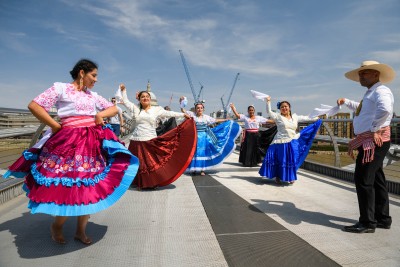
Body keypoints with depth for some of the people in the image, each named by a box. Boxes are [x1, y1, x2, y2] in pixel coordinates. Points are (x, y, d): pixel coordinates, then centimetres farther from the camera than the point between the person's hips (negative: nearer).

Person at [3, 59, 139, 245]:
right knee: (69, 189, -5)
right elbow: (34, 106, -7)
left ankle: (81, 230, 23)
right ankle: (56, 226, 26)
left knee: (91, 187, 6)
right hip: (70, 143, -6)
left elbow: (113, 109, 22)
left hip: (93, 143, 6)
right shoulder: (61, 88, 0)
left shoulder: (92, 95, 17)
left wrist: (100, 115, 3)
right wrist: (56, 127, -6)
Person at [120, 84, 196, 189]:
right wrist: (123, 90, 18)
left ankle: (153, 183, 14)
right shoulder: (136, 109, 10)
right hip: (137, 141, 2)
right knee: (139, 164, 6)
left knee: (152, 163, -1)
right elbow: (126, 101, 21)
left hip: (150, 141, -2)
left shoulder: (156, 109, 4)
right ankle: (141, 183, 19)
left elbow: (169, 113, 0)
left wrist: (183, 115, -5)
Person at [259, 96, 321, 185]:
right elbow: (269, 112, -10)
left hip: (293, 143, 4)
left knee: (292, 160, 11)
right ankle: (278, 177, 19)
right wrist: (268, 101, -19)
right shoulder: (278, 116, -3)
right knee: (280, 160, 2)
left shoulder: (295, 117, 10)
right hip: (281, 142, -4)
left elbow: (306, 118, 17)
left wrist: (316, 118, 22)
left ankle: (291, 177, 28)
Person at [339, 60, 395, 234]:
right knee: (376, 180, 13)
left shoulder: (381, 90, -9)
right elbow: (362, 109, 43)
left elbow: (385, 109, -32)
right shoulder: (370, 94, 22)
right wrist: (345, 102, 39)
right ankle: (383, 219, 24)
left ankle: (367, 223, -4)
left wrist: (374, 128, -24)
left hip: (374, 141, -10)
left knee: (363, 179, -11)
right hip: (368, 141, 10)